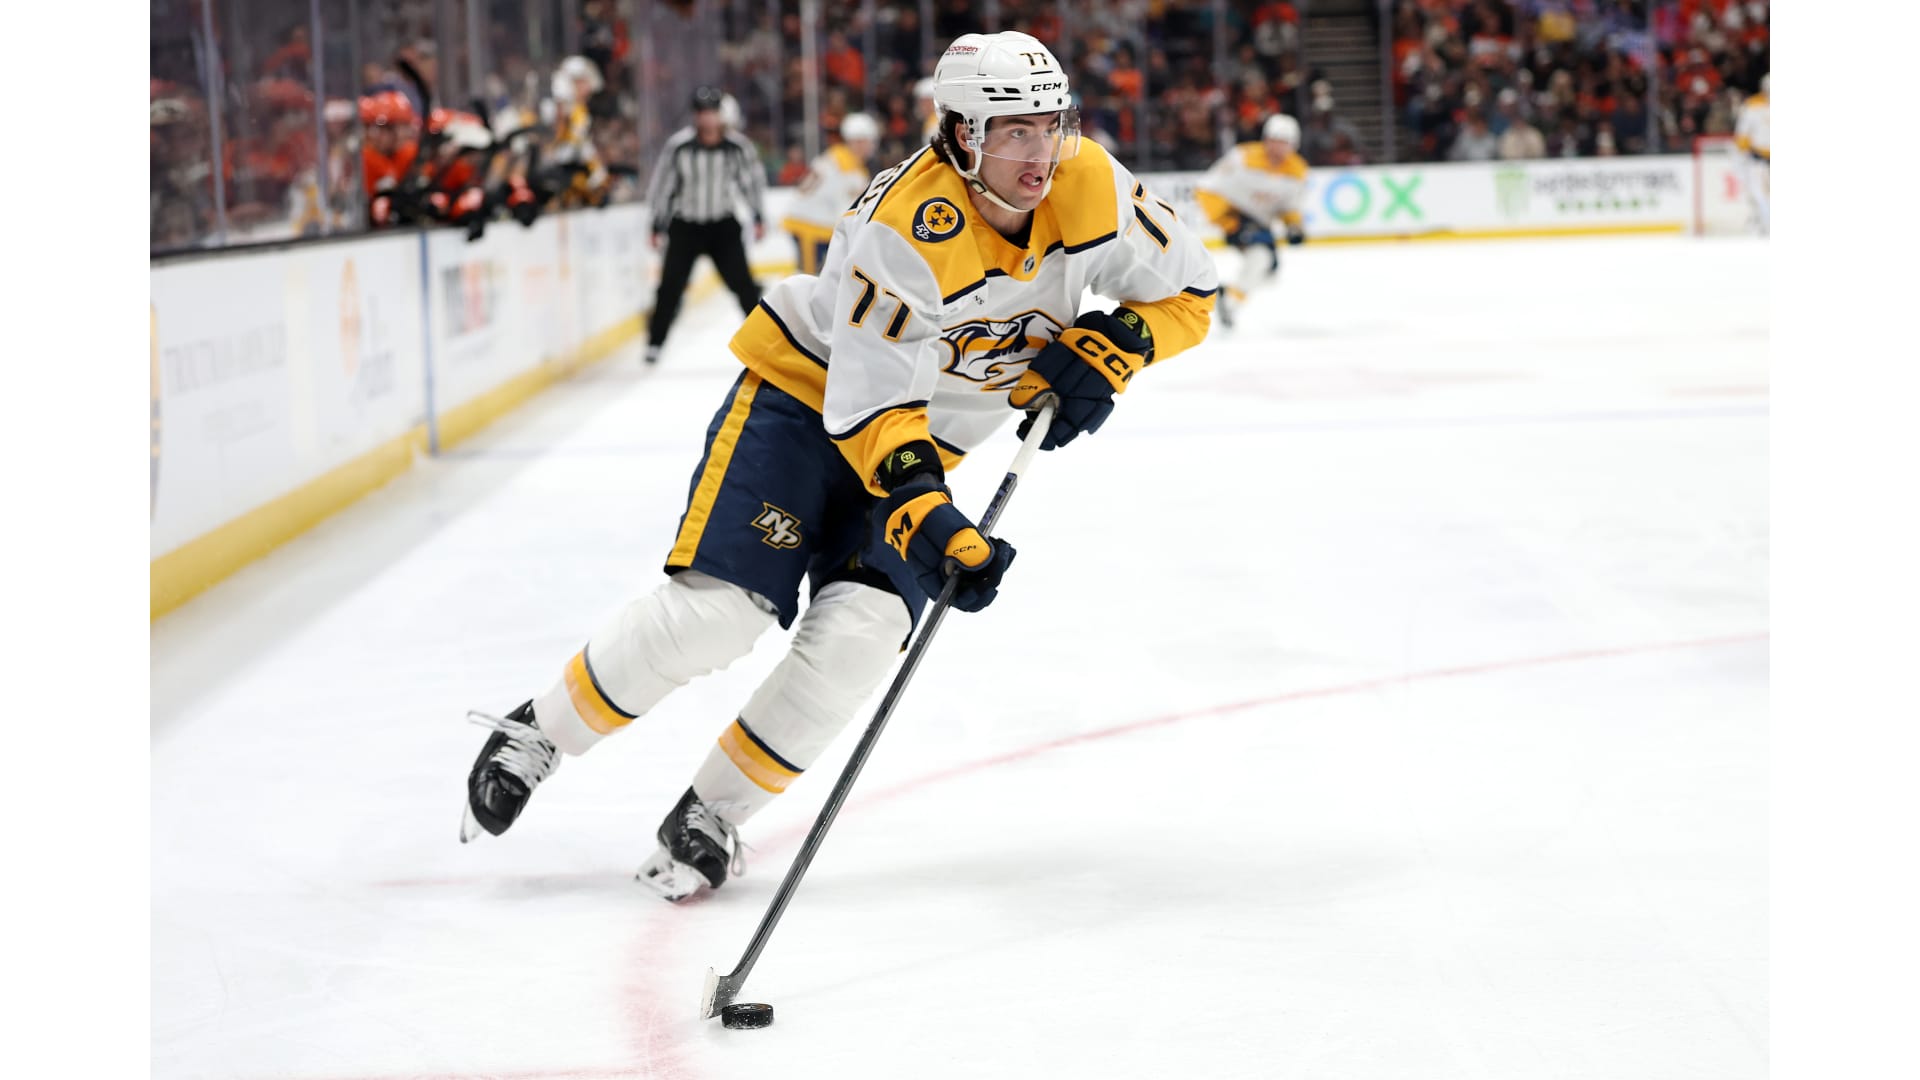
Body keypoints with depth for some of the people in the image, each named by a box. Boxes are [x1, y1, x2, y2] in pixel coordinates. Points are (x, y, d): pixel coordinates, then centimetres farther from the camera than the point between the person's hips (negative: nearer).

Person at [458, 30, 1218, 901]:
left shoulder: (1088, 187, -14)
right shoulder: (907, 228, -30)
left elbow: (1184, 291, 0)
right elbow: (866, 402, -28)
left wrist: (1105, 352, -18)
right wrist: (926, 516, -39)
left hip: (922, 437, 5)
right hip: (807, 395, -5)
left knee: (858, 633, -16)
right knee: (713, 610, -17)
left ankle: (711, 813, 0)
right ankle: (541, 733, 7)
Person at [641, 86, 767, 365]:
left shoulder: (738, 146, -10)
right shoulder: (678, 146, -16)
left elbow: (752, 180, 6)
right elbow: (662, 185, -6)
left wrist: (759, 217, 6)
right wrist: (659, 225, -3)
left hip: (723, 226, 1)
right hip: (685, 226, -1)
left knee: (742, 283, -3)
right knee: (671, 286, -5)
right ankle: (655, 343, 7)